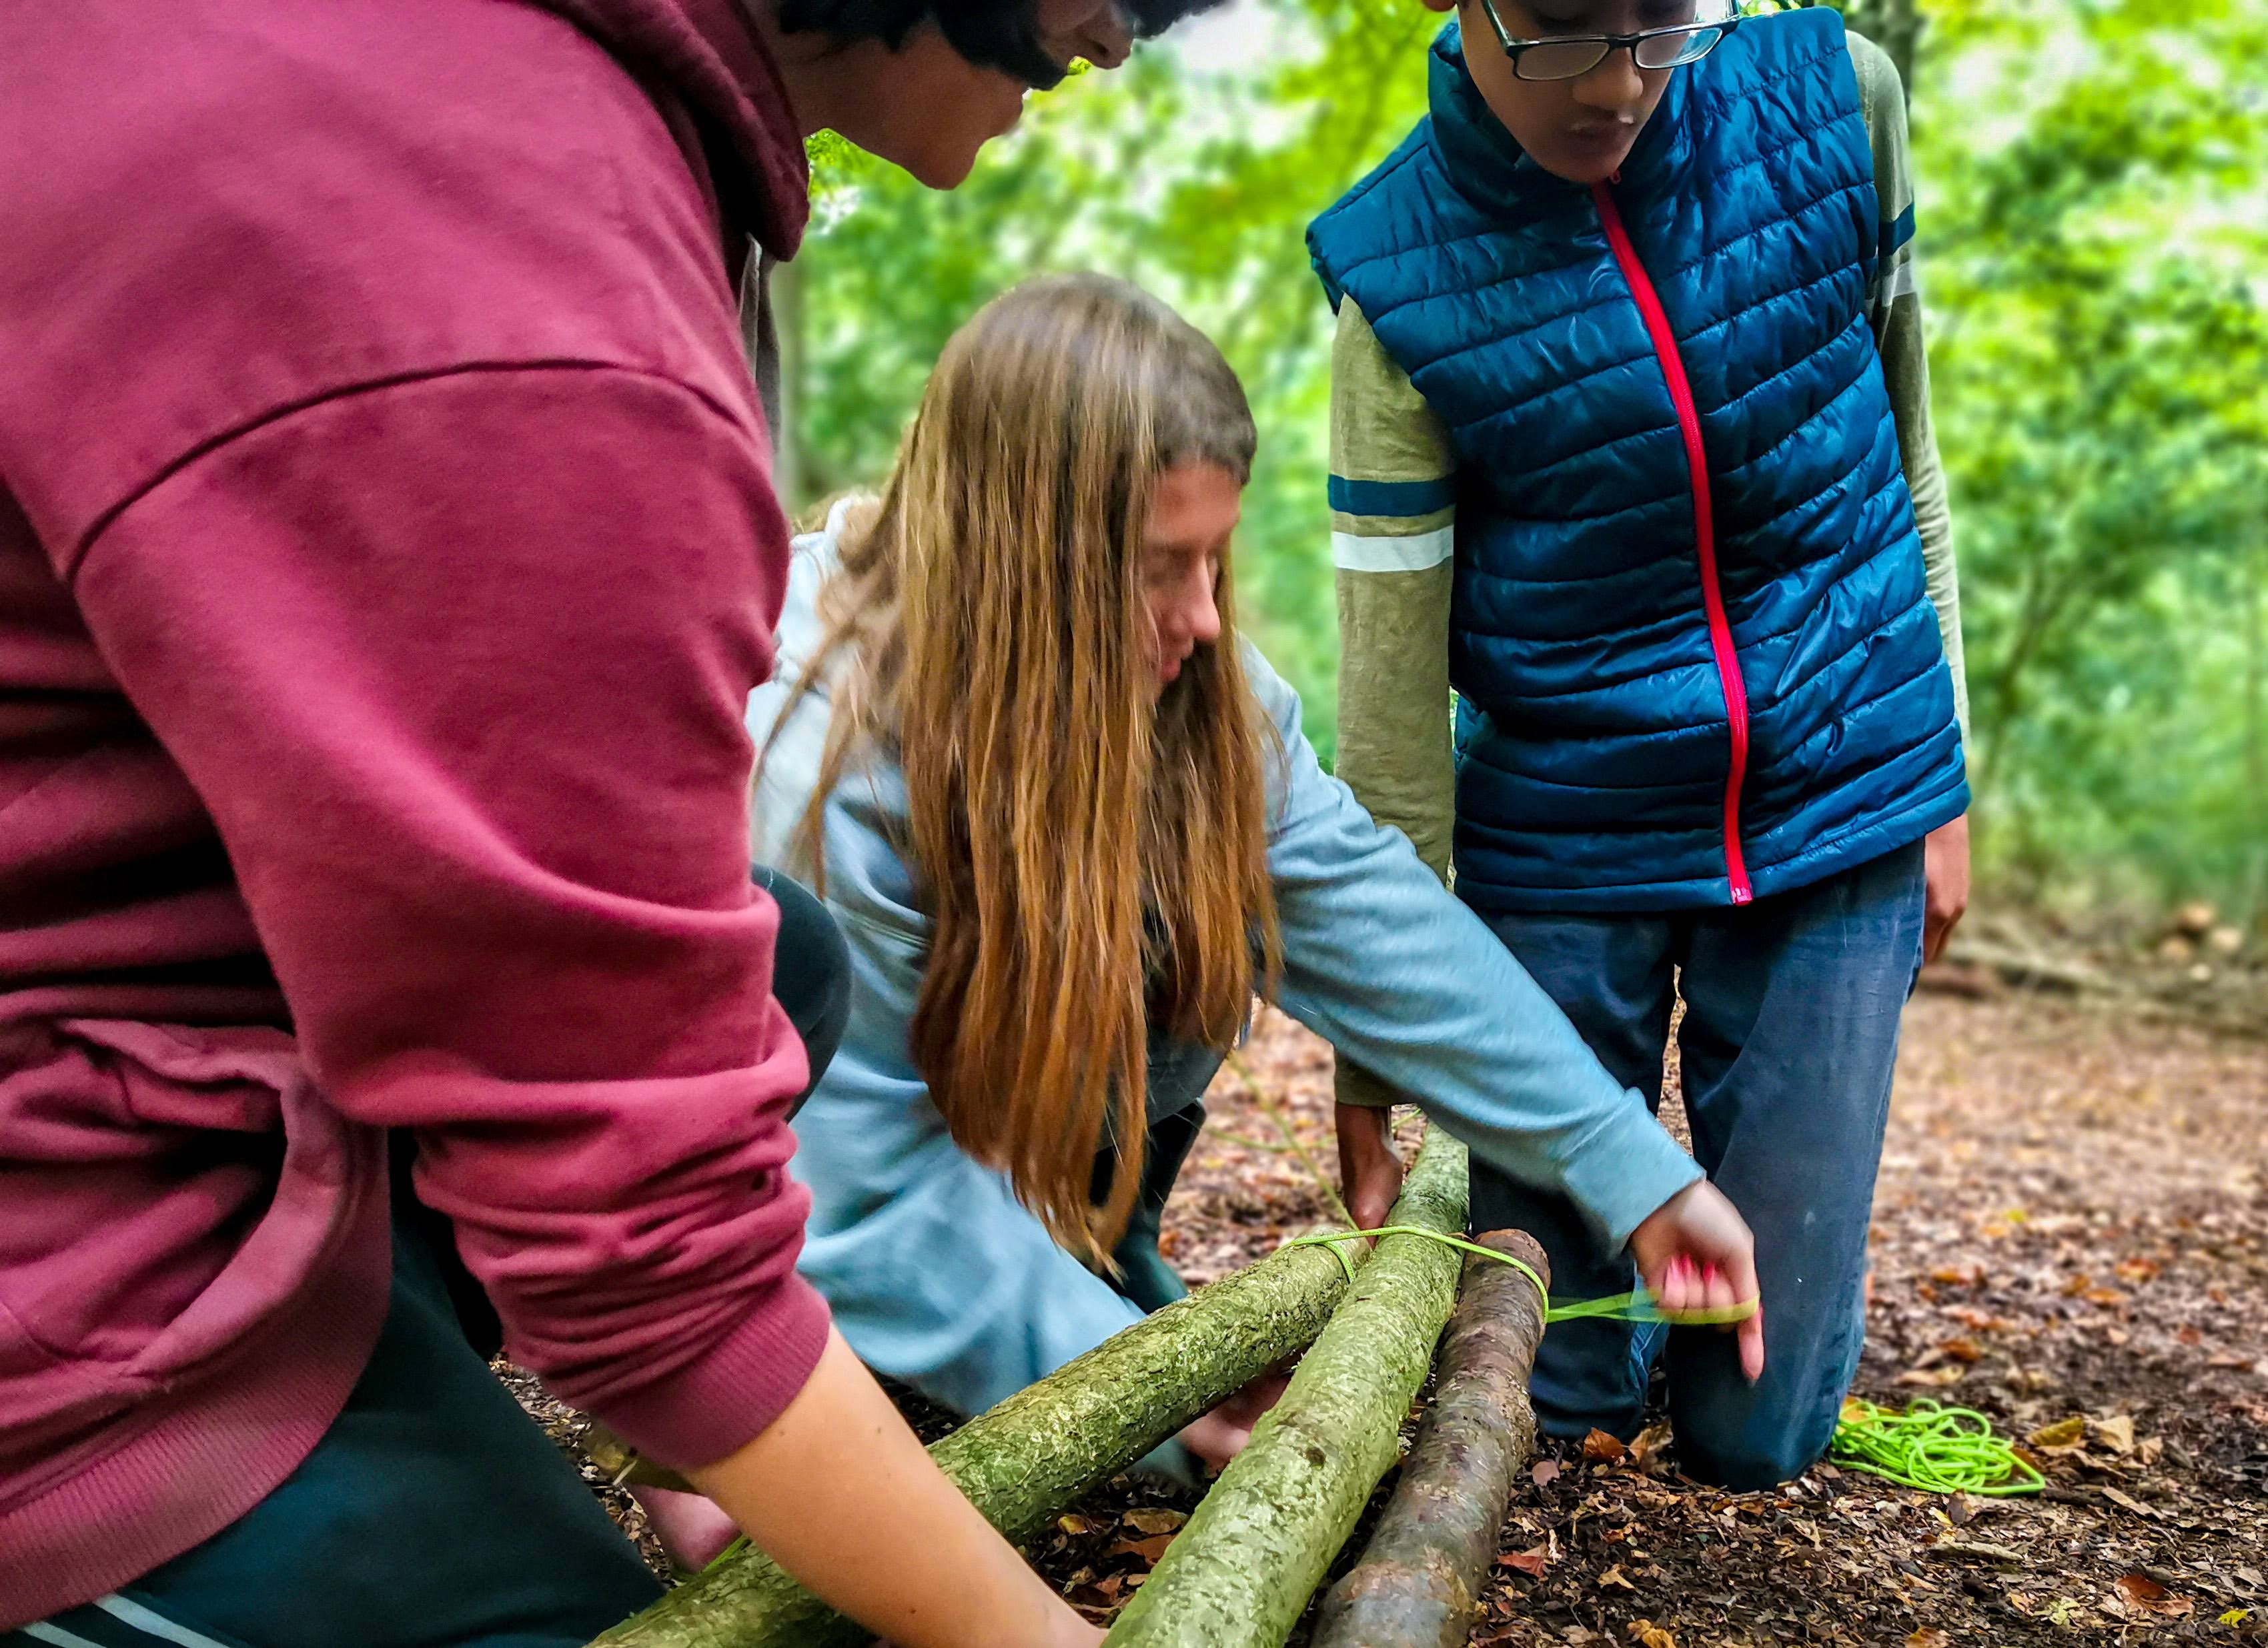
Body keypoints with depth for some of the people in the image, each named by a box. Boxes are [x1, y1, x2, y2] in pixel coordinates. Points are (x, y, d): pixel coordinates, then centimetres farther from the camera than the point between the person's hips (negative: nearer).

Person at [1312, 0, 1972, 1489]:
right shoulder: (1403, 279, -13)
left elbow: (1904, 456, 6)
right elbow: (1389, 666, -10)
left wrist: (1941, 785, 8)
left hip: (1841, 806, 2)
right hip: (1561, 848, -1)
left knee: (1758, 1427, 6)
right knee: (1541, 1400, 7)